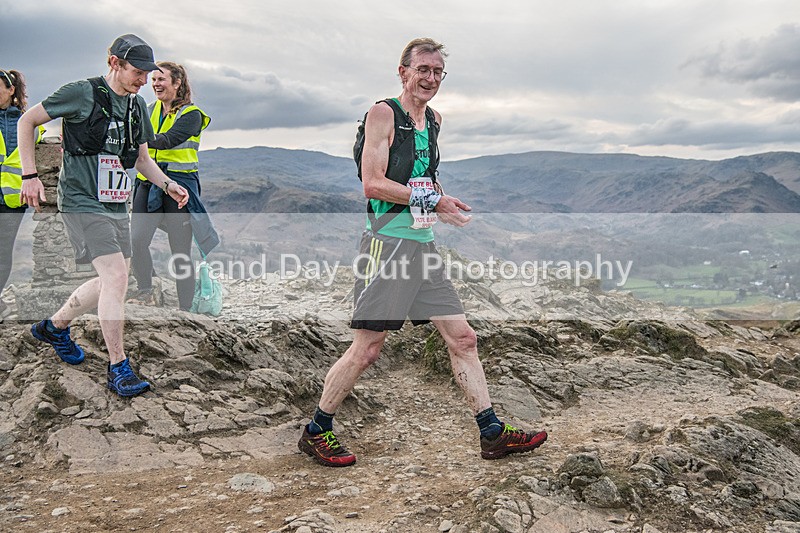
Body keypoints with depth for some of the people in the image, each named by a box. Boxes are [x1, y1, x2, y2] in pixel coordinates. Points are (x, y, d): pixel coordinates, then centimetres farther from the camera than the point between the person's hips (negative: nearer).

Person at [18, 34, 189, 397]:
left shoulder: (136, 106, 12)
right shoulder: (82, 94, -9)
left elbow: (141, 158, 21)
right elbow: (27, 121, -2)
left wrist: (167, 184, 4)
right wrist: (30, 175, -8)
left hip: (117, 204, 8)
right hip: (82, 202, -8)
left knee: (113, 281, 13)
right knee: (116, 275, -17)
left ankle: (54, 327, 36)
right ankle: (118, 368, -8)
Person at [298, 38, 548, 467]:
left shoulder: (433, 120, 18)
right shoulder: (383, 114, -5)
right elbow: (373, 183, -16)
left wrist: (441, 207, 13)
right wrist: (432, 200, -15)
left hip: (423, 245, 8)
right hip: (387, 242, -8)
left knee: (463, 338, 7)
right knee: (366, 349, -6)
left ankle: (492, 434, 17)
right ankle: (315, 432, 12)